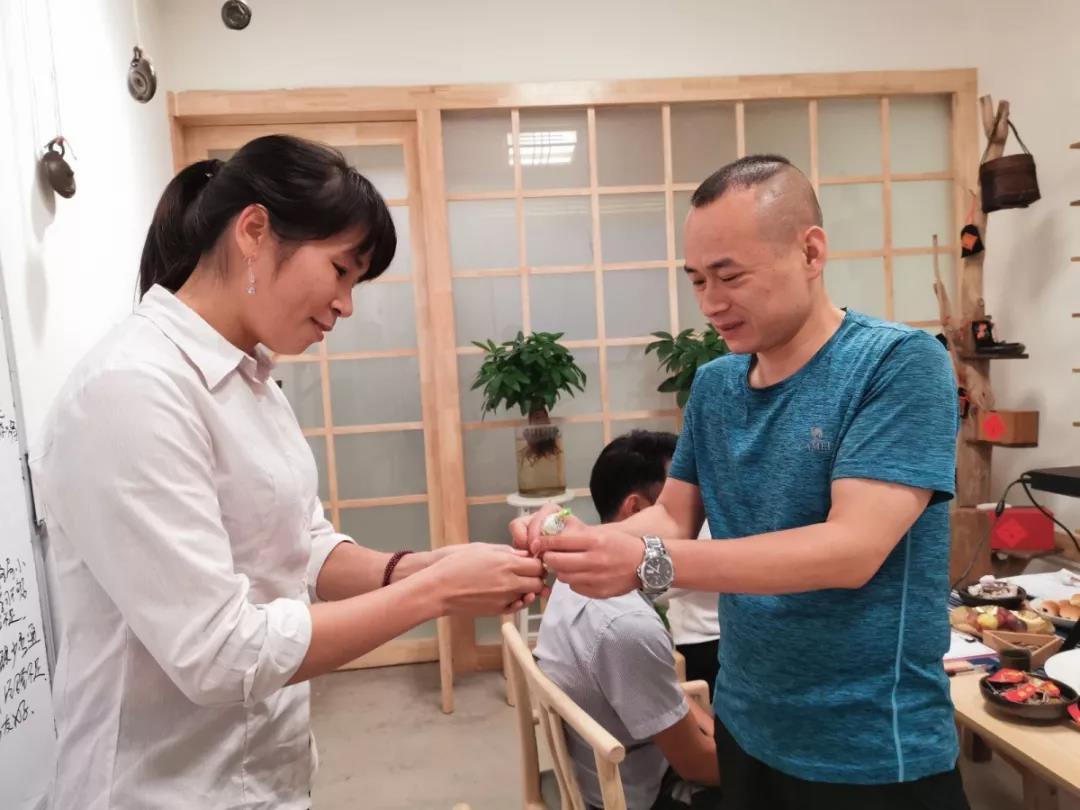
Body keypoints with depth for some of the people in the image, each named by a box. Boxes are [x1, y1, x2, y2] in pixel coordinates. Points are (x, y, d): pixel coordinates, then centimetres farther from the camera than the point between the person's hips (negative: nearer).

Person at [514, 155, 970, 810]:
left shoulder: (901, 363, -17)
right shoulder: (714, 384, 1)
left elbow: (853, 549, -26)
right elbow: (676, 515, 2)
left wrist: (649, 562, -34)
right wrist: (587, 540, -19)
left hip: (870, 748, -5)